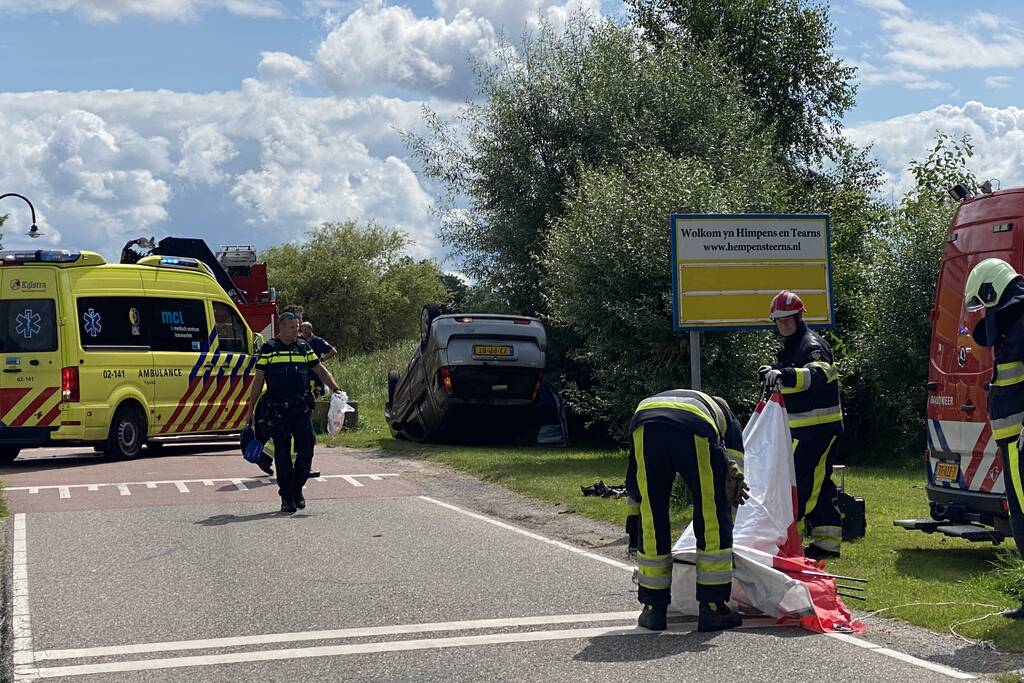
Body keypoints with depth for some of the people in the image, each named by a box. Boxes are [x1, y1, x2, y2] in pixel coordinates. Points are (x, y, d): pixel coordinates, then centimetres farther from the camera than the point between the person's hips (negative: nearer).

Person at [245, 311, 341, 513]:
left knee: (307, 445, -5)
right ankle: (286, 496, 5)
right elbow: (258, 379, 5)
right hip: (278, 410, -3)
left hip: (301, 407, 3)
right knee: (282, 452, 0)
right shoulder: (269, 349, 3)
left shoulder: (304, 348, 12)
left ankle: (297, 488, 12)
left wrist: (335, 389, 5)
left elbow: (321, 370, 19)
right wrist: (251, 408, 3)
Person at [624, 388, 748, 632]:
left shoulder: (650, 401, 47)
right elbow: (734, 478, 35)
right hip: (696, 430, -2)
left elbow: (633, 479, 44)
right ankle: (712, 607, 15)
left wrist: (633, 521, 48)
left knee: (651, 519, 15)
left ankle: (654, 609, 21)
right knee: (713, 517, 12)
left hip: (644, 424, 3)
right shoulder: (724, 414, 41)